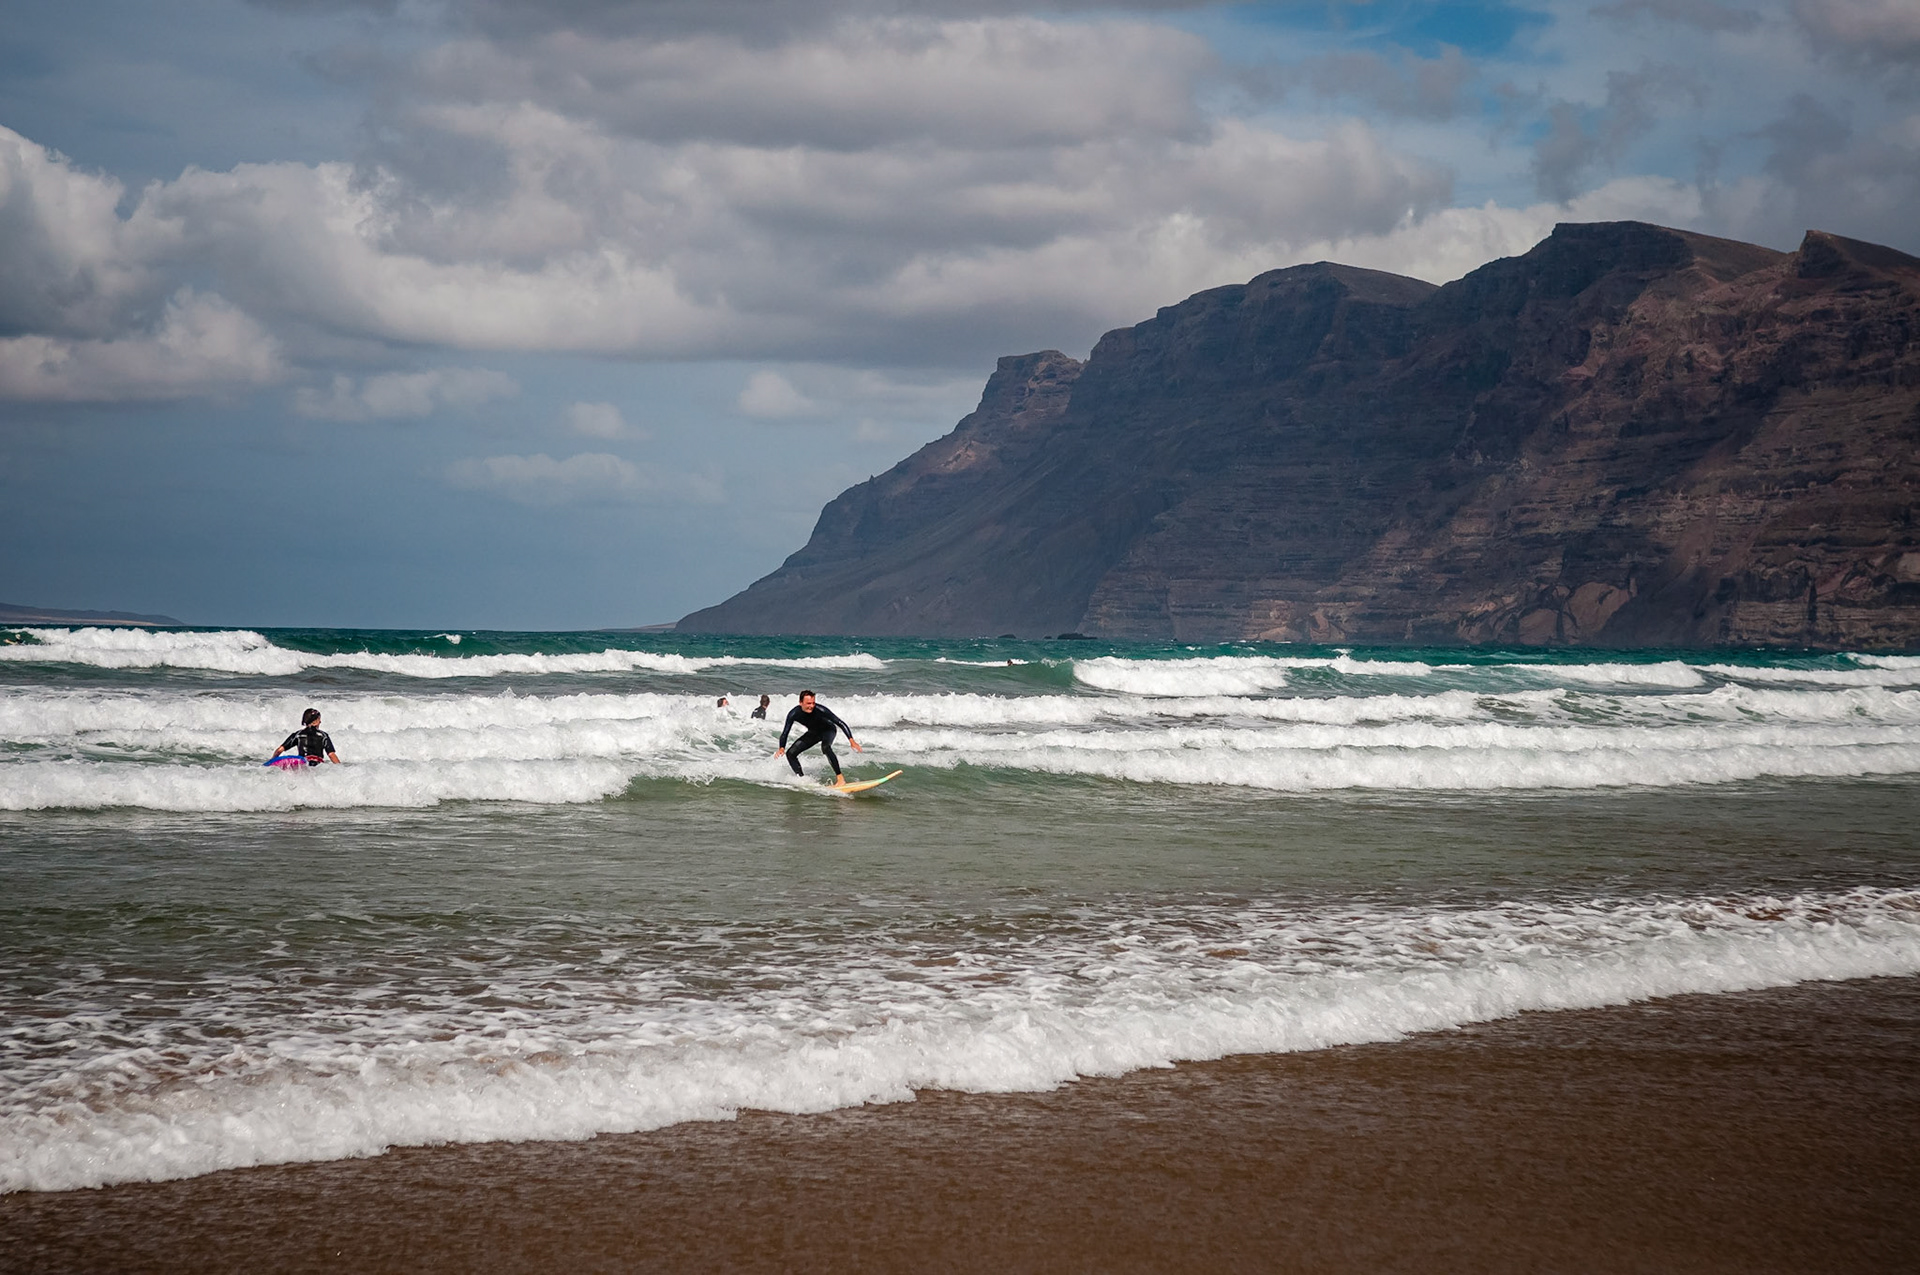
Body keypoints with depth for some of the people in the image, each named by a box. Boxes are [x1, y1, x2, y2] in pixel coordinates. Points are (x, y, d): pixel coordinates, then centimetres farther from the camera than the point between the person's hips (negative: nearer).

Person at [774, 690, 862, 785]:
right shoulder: (794, 714, -26)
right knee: (790, 754, -5)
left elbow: (841, 723, -31)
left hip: (828, 730, -5)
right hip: (813, 732, 5)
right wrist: (781, 748, -38)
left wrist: (851, 740, -40)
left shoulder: (820, 710, -35)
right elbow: (785, 733, -19)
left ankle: (840, 778, -35)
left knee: (825, 747, -37)